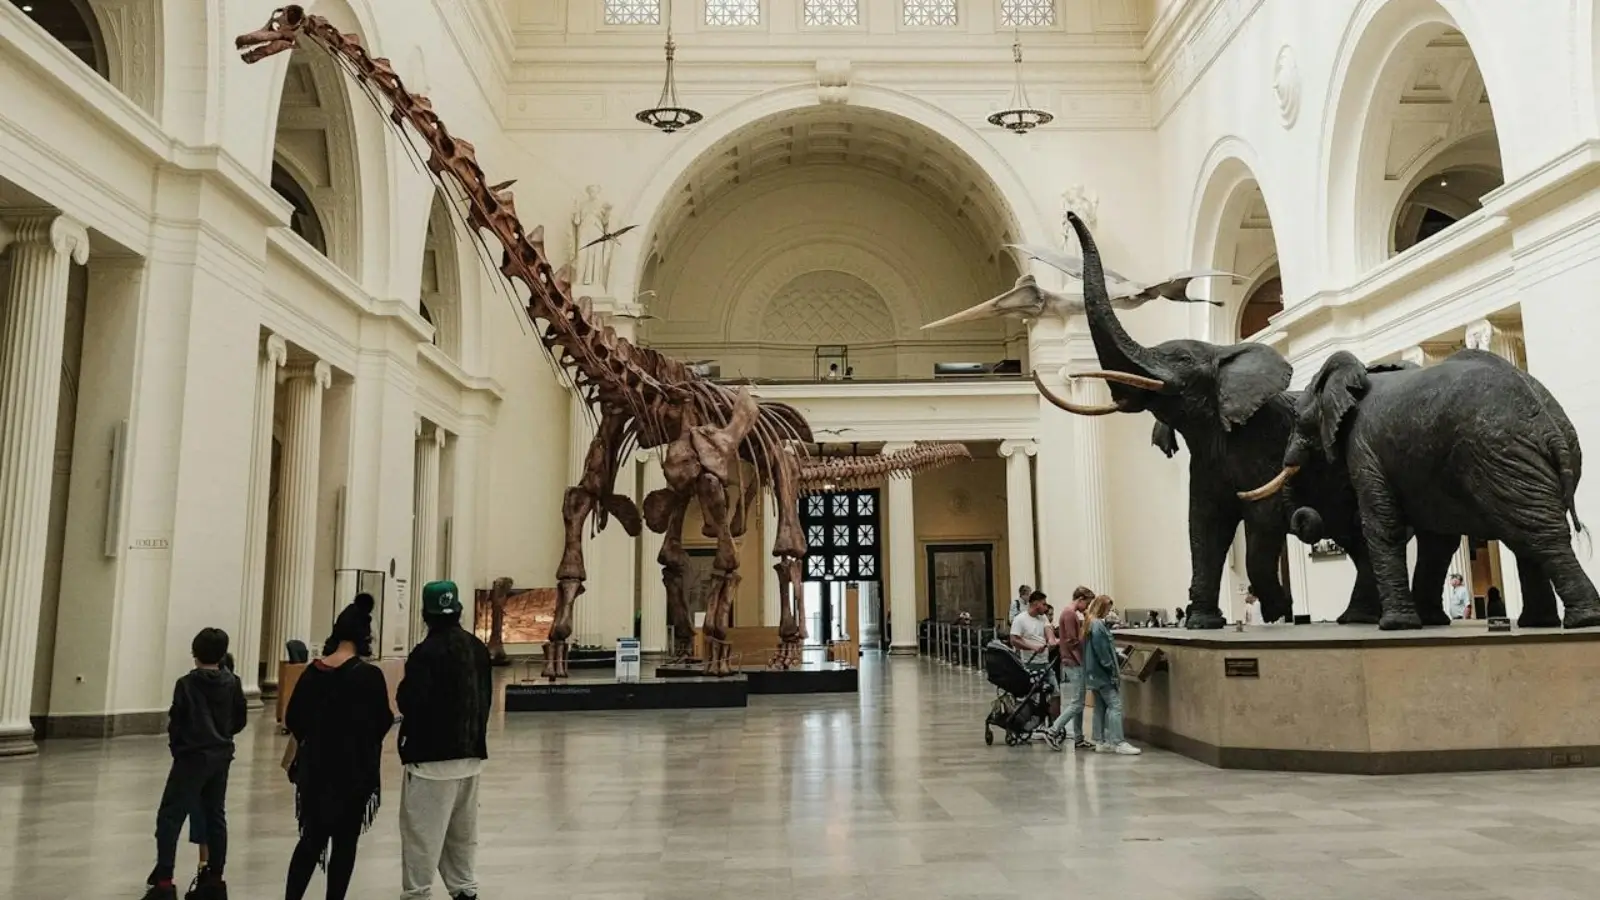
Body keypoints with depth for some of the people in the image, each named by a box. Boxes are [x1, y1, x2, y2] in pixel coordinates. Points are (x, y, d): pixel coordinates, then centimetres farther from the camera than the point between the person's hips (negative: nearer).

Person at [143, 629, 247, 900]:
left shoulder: (186, 684, -9)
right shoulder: (232, 683, 1)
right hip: (221, 757, 5)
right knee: (215, 816, 12)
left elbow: (175, 722, -7)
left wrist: (176, 746, 11)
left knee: (169, 817, -1)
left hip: (192, 757, -5)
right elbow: (239, 721, 5)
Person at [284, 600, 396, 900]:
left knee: (311, 838, 15)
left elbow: (292, 719, 4)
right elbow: (383, 723, -9)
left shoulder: (313, 670, -2)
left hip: (315, 769, 4)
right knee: (344, 843, 8)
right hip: (354, 771, -4)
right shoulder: (369, 675, -14)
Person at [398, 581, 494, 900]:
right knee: (462, 830, 18)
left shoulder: (426, 652, -18)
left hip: (432, 753, -7)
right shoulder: (478, 648, 4)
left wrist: (403, 696, 2)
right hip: (471, 751, 7)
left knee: (422, 830, 1)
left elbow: (409, 702, -20)